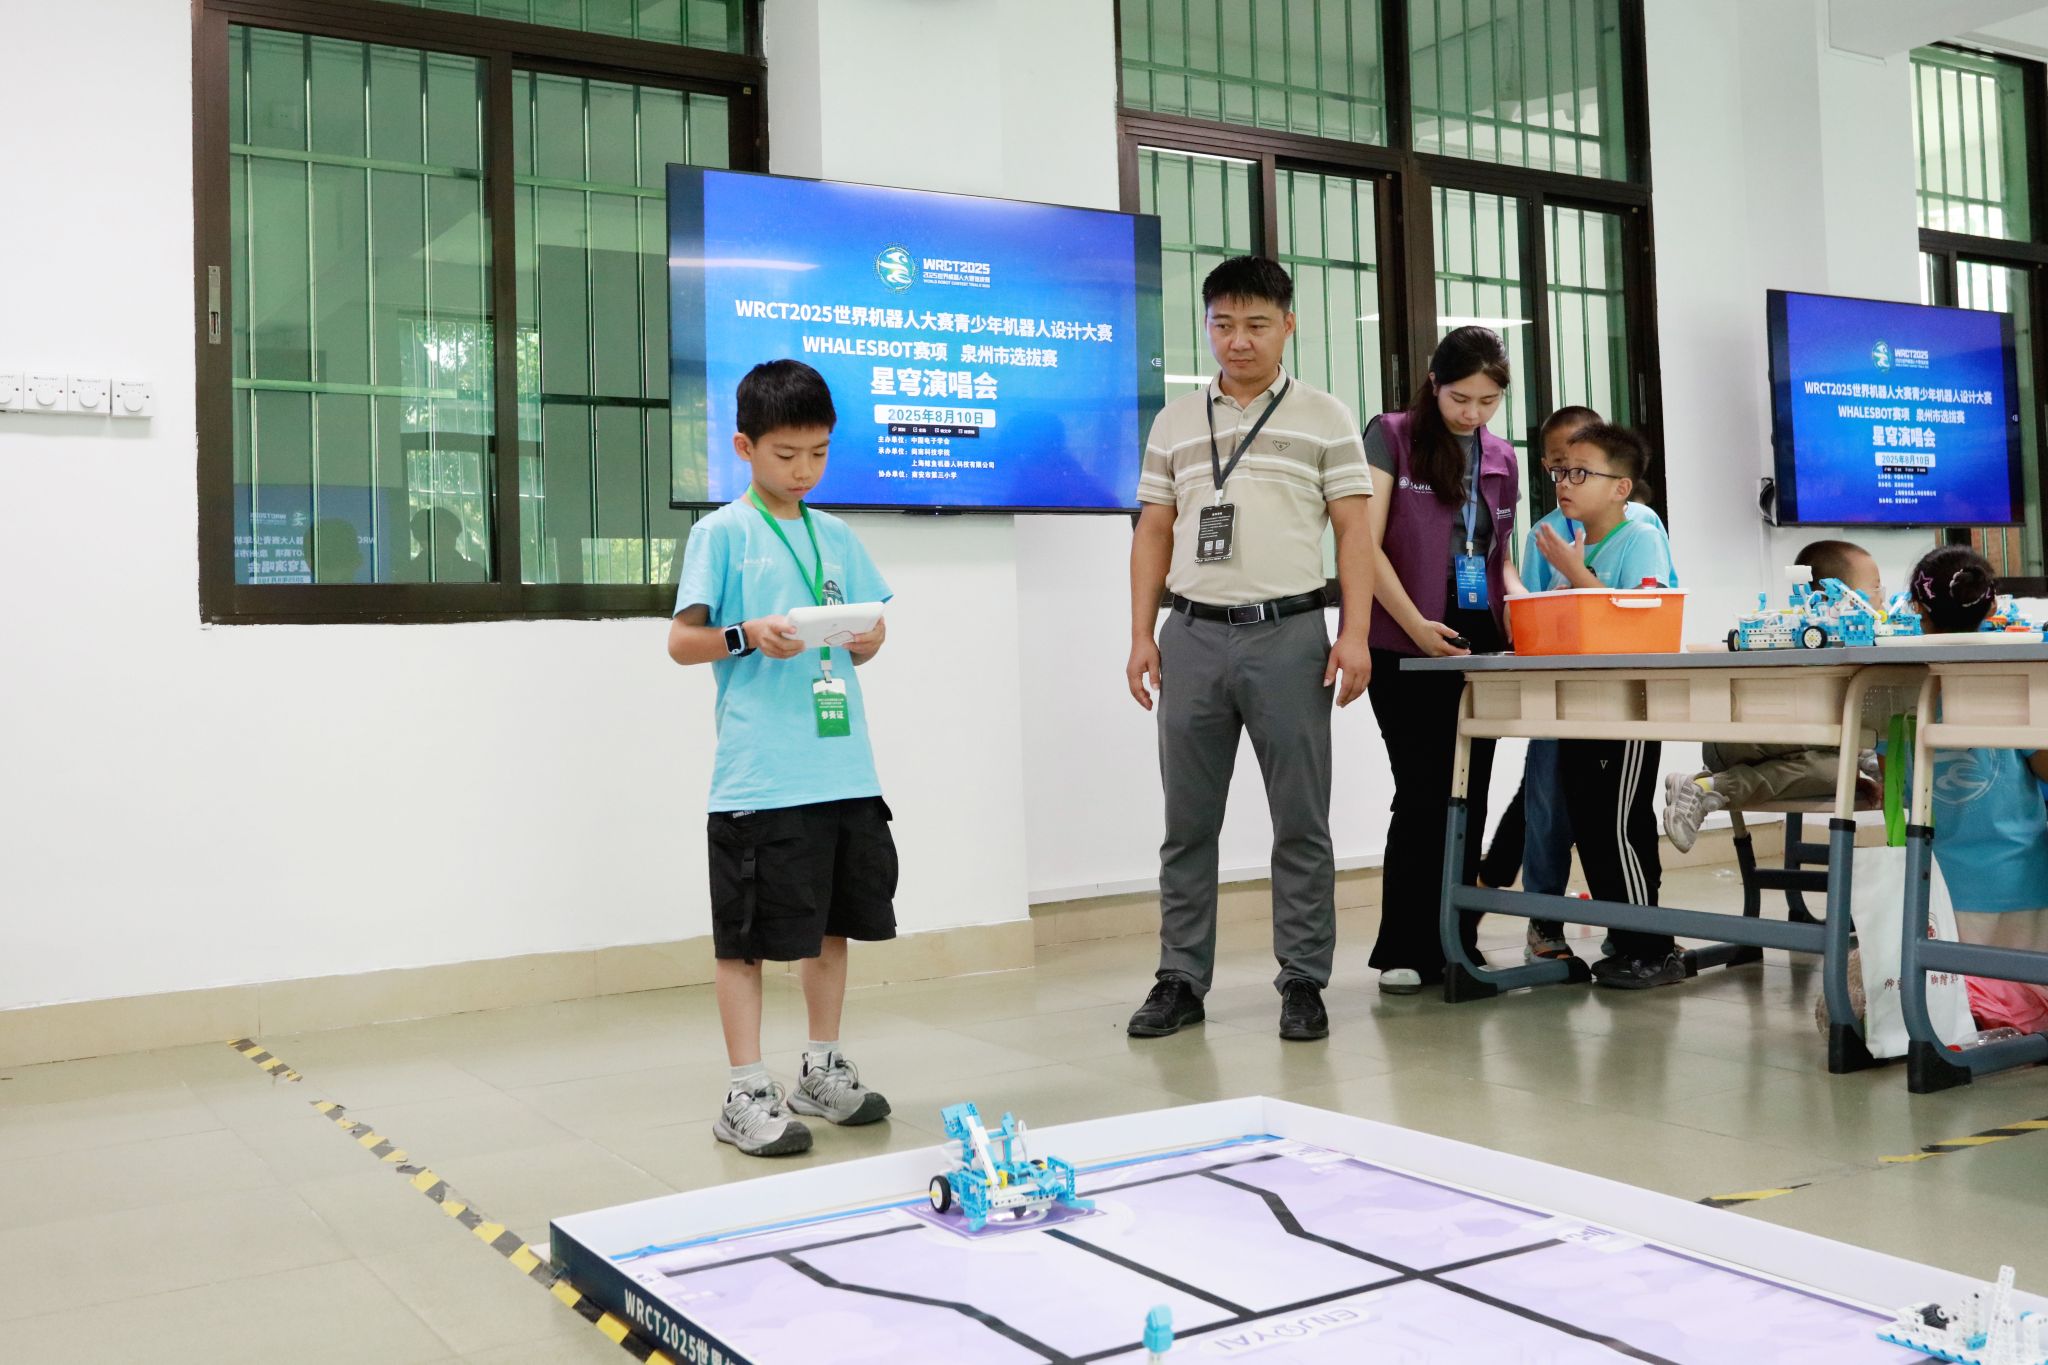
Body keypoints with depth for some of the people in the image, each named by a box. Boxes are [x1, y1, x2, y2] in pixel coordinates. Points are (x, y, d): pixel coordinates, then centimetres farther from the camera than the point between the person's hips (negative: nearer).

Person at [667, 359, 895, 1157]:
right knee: (747, 935, 1)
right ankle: (746, 1095, 10)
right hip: (759, 780, -6)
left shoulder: (836, 537, 14)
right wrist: (747, 636, -21)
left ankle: (823, 1070, 29)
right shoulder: (722, 532, -2)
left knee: (835, 920, 14)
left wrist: (869, 637, -5)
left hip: (843, 768, 6)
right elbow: (681, 641, -4)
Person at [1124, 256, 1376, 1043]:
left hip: (1289, 635, -2)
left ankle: (1303, 982, 12)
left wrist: (1354, 632, -10)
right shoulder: (1175, 423, 14)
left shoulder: (1326, 419, 5)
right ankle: (1181, 980, 15)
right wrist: (1141, 635, 4)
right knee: (1187, 822, 7)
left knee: (1301, 822, 2)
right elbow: (1153, 532, 13)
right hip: (1193, 635, 3)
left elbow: (1354, 531, 1)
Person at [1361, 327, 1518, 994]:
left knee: (1468, 795, 6)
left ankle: (1456, 946, 15)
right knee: (1424, 793, -6)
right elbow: (1367, 544, -9)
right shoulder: (1391, 435, -2)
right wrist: (1415, 624, -18)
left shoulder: (1500, 458, 14)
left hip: (1479, 647, 5)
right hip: (1407, 649, -5)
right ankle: (1405, 952, 4)